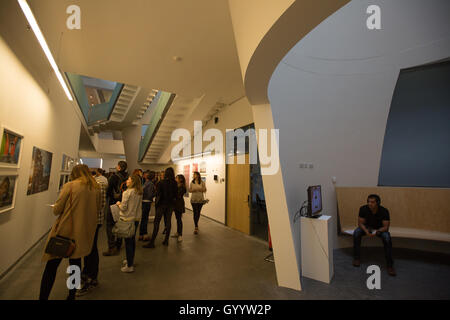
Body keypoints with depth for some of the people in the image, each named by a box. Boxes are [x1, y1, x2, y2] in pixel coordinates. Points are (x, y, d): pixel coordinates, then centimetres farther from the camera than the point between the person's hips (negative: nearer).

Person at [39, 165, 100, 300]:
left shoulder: (70, 185, -9)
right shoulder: (96, 188, 2)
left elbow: (56, 210, -9)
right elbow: (97, 209, 9)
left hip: (65, 230, -4)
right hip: (84, 232, 5)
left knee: (51, 266, 9)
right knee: (75, 262, 20)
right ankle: (72, 295, 30)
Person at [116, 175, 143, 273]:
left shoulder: (127, 193, -17)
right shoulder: (139, 193, 3)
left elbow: (123, 208, -15)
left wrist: (118, 204, 4)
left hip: (127, 219, -6)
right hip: (136, 219, 6)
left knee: (128, 241, 3)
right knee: (132, 240, 19)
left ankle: (129, 266, 12)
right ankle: (130, 260, 35)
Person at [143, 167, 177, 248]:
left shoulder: (161, 183, -12)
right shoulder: (175, 183, -4)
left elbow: (158, 195, -9)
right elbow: (176, 195, -1)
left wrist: (156, 204, 4)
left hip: (162, 204, -3)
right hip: (171, 204, 3)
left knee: (156, 222, 3)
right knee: (168, 221, 12)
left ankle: (152, 242, 6)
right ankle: (166, 240, 20)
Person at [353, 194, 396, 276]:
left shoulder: (384, 211, -24)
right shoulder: (363, 209, -23)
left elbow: (385, 227, -22)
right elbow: (360, 223, -16)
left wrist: (377, 232, -42)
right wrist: (366, 231, -35)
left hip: (380, 229, 0)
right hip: (367, 227, 0)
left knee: (387, 238, -32)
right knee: (356, 233, -28)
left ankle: (390, 265, -17)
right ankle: (356, 258, -13)